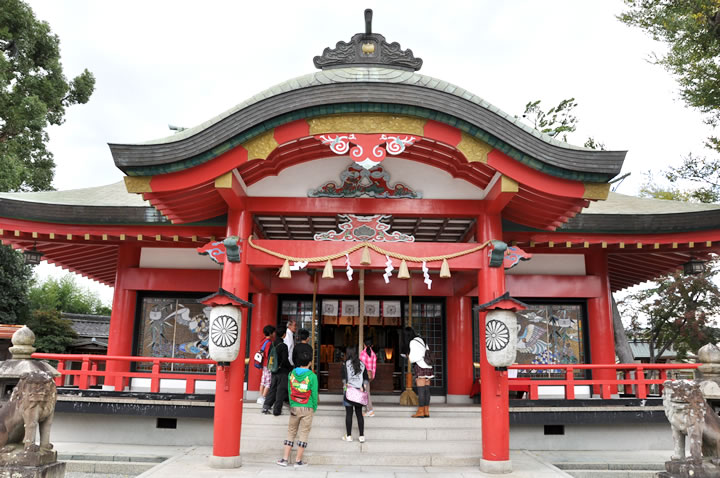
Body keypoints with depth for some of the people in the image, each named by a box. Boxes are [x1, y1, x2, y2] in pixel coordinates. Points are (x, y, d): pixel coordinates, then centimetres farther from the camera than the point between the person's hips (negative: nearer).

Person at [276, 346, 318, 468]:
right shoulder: (312, 376, -10)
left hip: (294, 408, 3)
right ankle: (298, 461, 9)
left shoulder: (291, 374, 0)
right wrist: (314, 408, 7)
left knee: (291, 432, 13)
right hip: (307, 408, -3)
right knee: (303, 434, 5)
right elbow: (314, 394, -5)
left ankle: (285, 459, 14)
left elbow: (289, 391, 5)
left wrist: (292, 405, 14)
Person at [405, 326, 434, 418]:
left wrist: (410, 358, -1)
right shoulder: (421, 340, 15)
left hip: (421, 367, -8)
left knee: (421, 390, -6)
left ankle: (421, 411, -6)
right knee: (426, 389, 7)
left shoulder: (413, 342, -10)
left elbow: (416, 356, -19)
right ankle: (426, 411, 8)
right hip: (428, 367, 8)